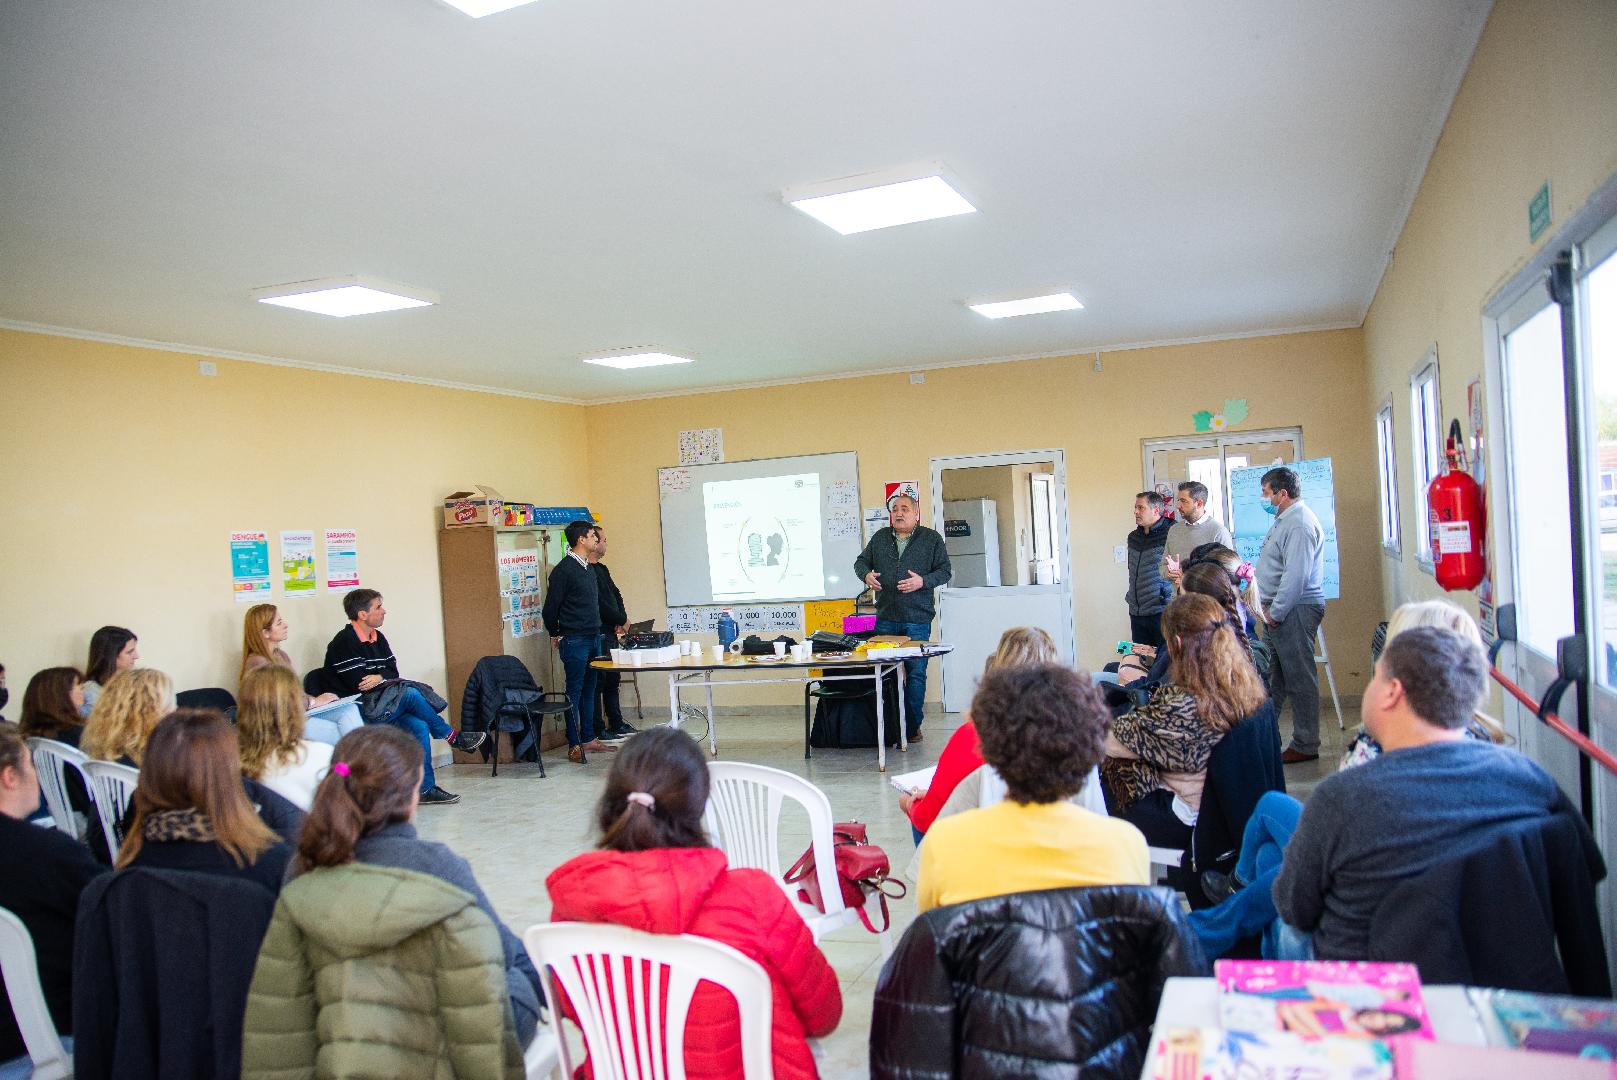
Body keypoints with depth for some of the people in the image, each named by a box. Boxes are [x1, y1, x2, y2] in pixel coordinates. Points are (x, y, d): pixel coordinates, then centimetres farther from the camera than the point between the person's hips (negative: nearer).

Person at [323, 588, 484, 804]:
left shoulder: (378, 638, 12)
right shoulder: (344, 644, -14)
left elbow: (393, 673, 9)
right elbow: (358, 684, -20)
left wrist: (379, 678, -13)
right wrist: (385, 678, -6)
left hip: (380, 709, 8)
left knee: (419, 726, -16)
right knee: (410, 694, -24)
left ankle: (426, 788, -14)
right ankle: (453, 737, -8)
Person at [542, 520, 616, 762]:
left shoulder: (589, 569, 15)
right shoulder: (564, 570, -13)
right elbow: (551, 607, -11)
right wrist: (555, 634, 0)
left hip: (593, 638, 8)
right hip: (574, 641, -8)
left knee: (589, 690, 12)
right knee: (575, 692, -4)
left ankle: (589, 739, 19)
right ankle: (574, 745, 1)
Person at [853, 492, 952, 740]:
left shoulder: (932, 539, 4)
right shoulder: (880, 538, 13)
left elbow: (945, 571, 2)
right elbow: (861, 561, 20)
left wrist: (923, 581, -15)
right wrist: (866, 574, -2)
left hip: (917, 620, -3)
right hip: (885, 619, 3)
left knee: (916, 673, 0)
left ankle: (912, 727, 9)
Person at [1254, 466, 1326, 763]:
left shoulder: (1299, 524, -18)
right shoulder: (1284, 520, 16)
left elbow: (1295, 576, -24)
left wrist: (1275, 612, -19)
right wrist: (1268, 608, 16)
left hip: (1295, 610, -11)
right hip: (1278, 609, 11)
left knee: (1299, 677, -2)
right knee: (1271, 673, 16)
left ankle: (1306, 745, 6)